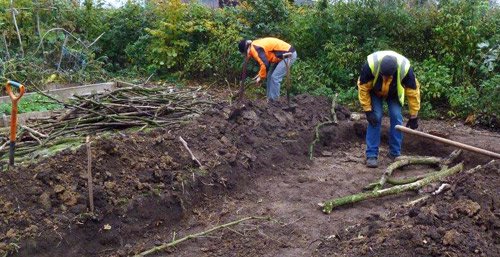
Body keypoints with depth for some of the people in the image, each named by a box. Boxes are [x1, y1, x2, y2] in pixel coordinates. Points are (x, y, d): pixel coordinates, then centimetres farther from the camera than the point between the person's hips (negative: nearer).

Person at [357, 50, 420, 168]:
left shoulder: (405, 68, -38)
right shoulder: (370, 65, -41)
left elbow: (413, 91, -25)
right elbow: (363, 88, -27)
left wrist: (413, 116, -20)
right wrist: (368, 110, -25)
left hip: (394, 93, 1)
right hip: (374, 92, -1)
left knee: (396, 118, -10)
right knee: (375, 118, -14)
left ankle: (395, 154, 4)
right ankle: (371, 155, -8)